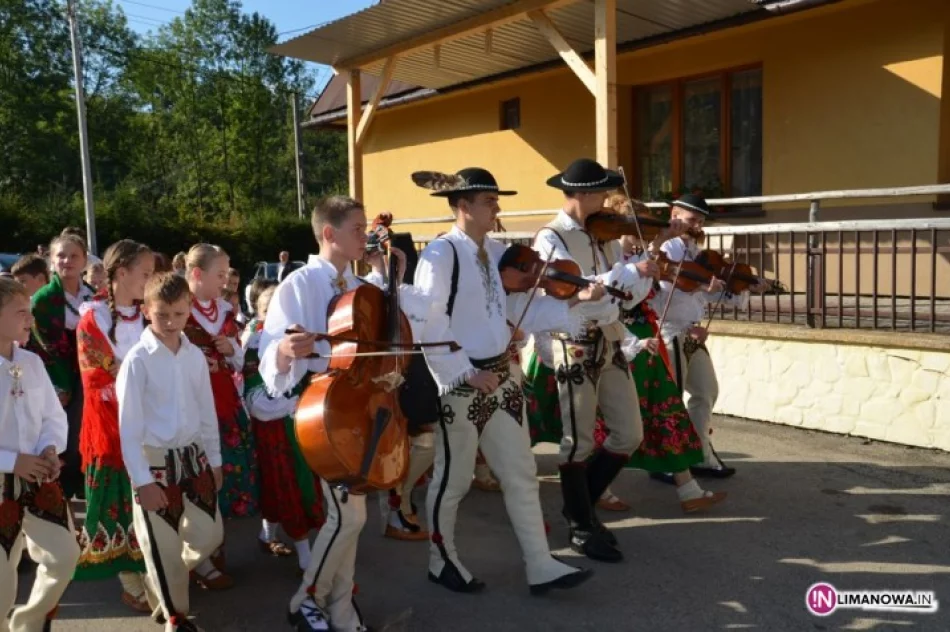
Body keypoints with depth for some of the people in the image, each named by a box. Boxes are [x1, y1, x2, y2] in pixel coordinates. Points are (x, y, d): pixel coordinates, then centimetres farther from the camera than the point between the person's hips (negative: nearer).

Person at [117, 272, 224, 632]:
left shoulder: (195, 355, 1)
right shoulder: (138, 359, -14)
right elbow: (129, 426, -13)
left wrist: (214, 460, 12)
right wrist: (141, 480, -14)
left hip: (193, 455, 5)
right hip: (155, 461, -5)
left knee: (210, 535, 13)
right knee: (165, 547, 7)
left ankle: (164, 585, 42)